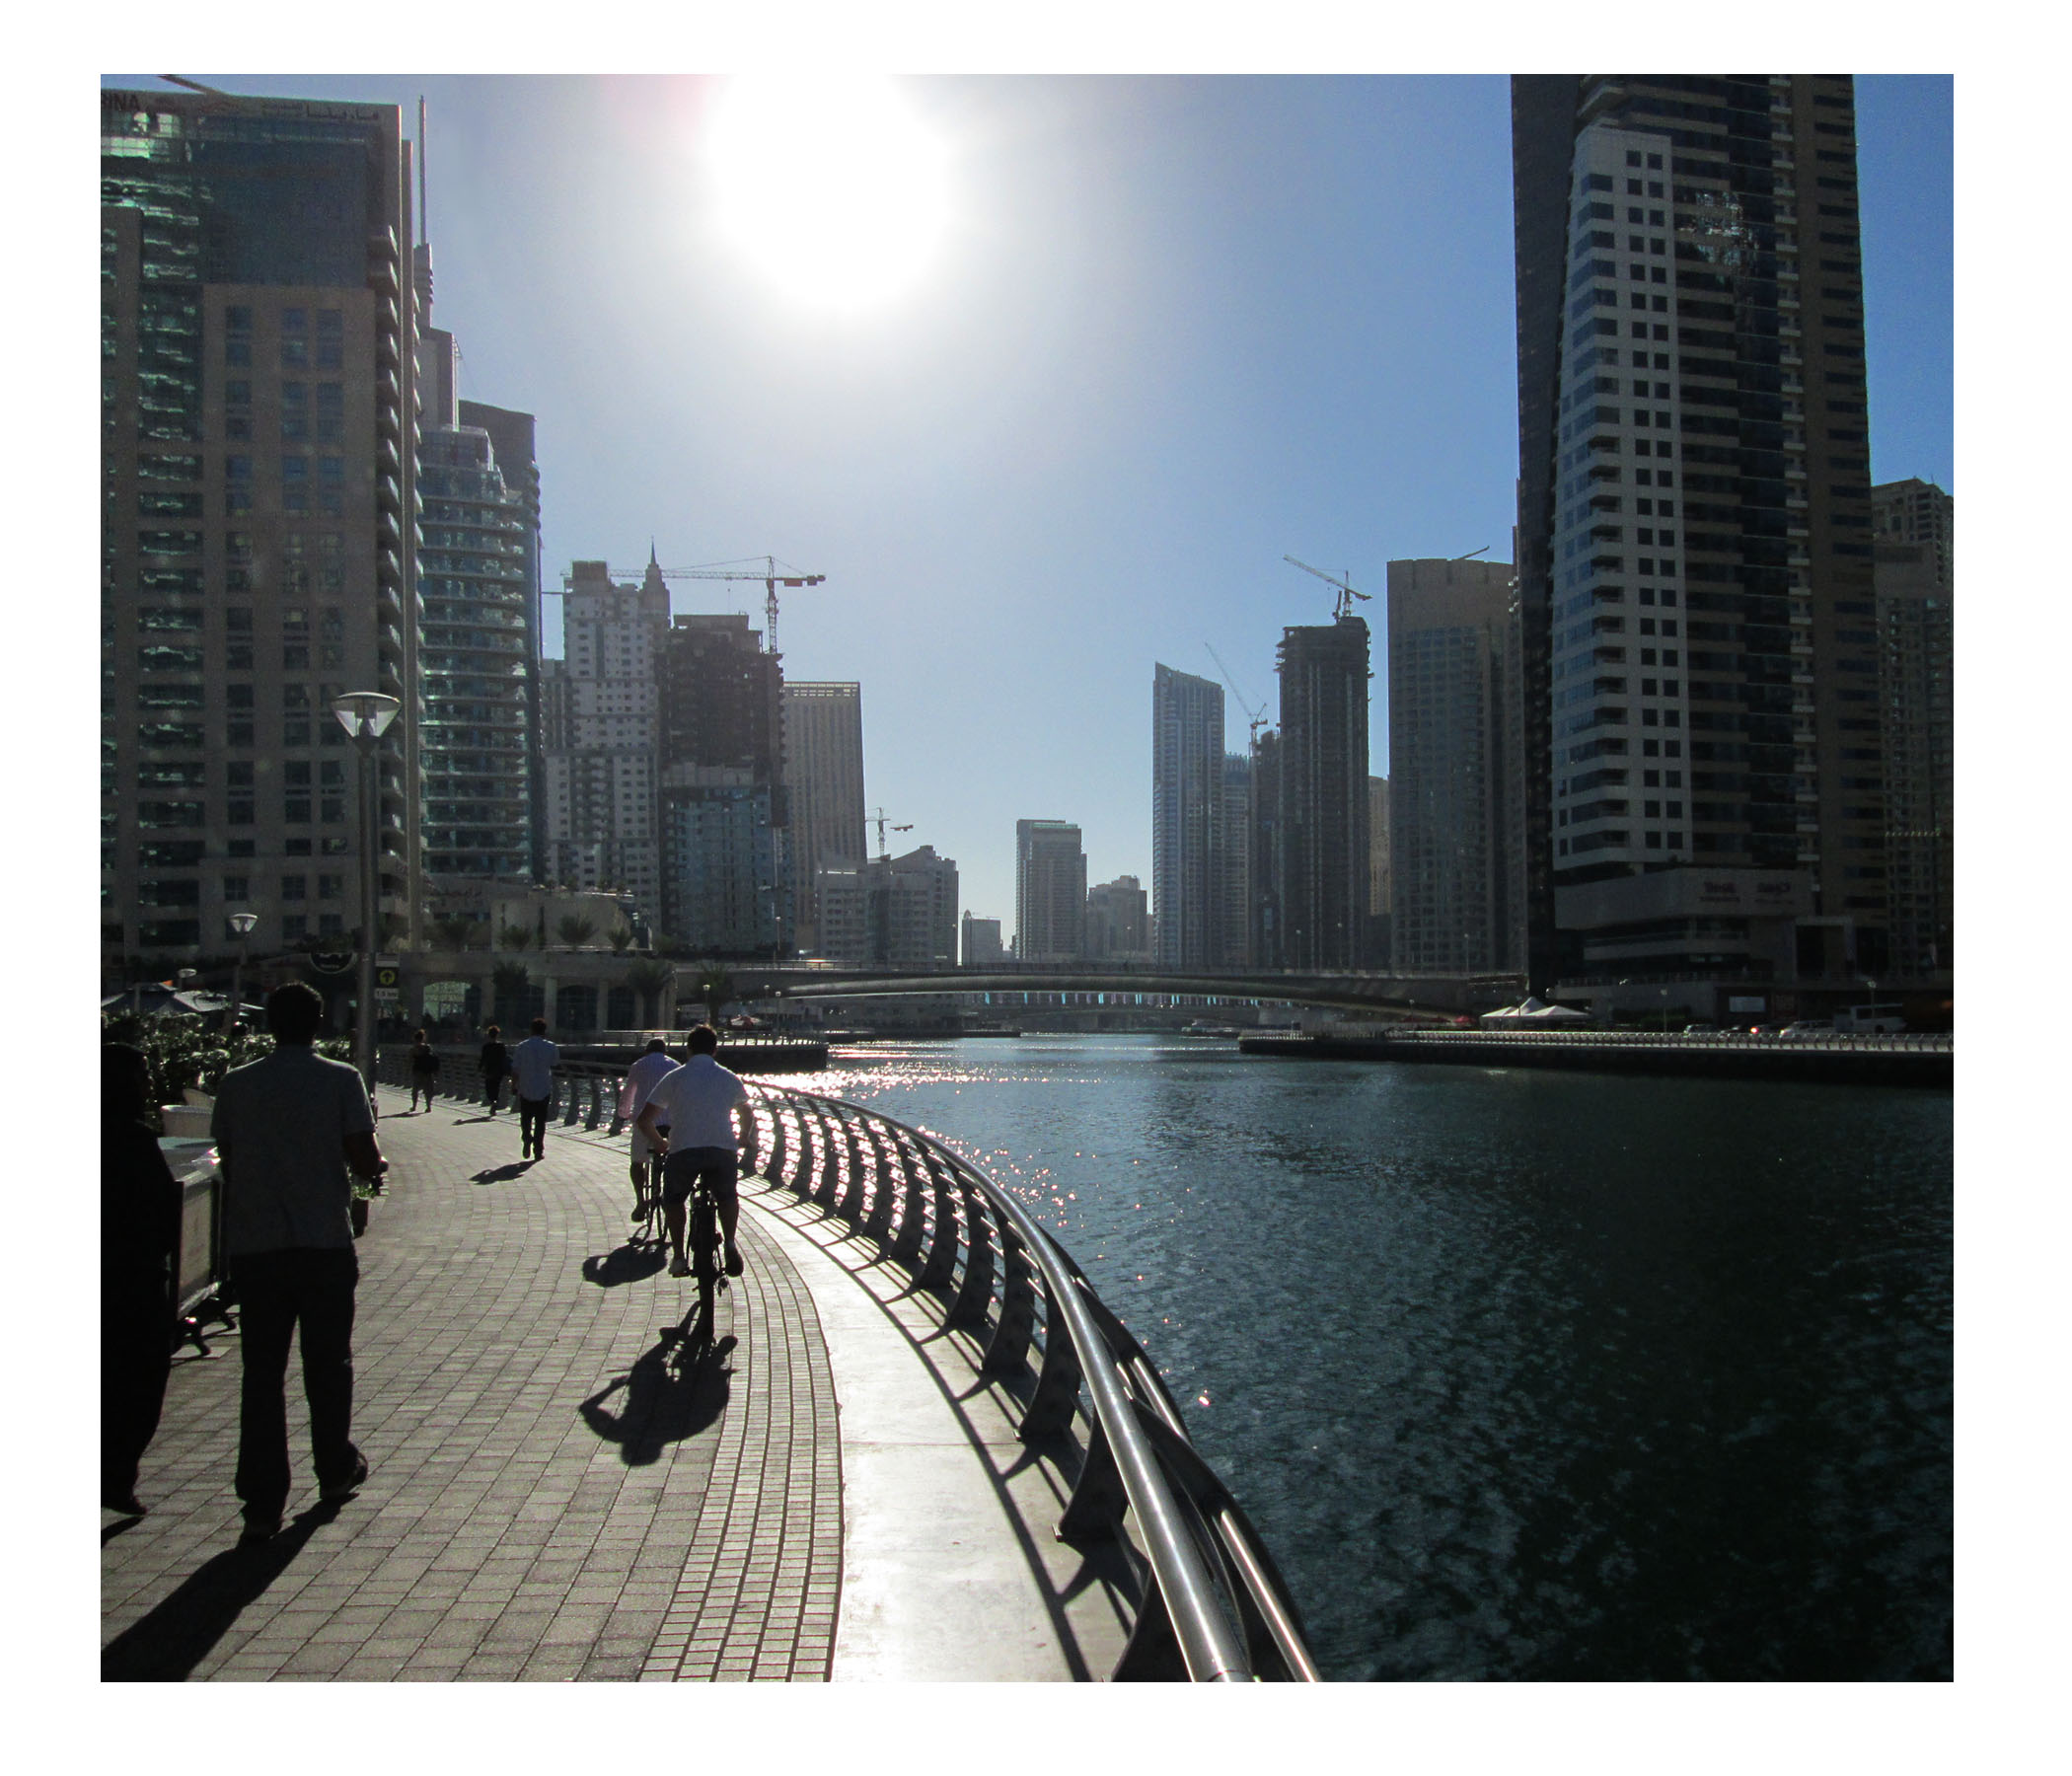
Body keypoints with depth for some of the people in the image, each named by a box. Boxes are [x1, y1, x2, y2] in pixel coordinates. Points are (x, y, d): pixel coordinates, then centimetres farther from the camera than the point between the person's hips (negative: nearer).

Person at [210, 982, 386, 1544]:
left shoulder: (236, 1085, 3)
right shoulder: (340, 1080, -5)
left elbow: (228, 1165, 7)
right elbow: (366, 1161, -9)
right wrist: (379, 1161, 12)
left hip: (254, 1246, 1)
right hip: (325, 1244, -1)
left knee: (261, 1372, 6)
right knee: (328, 1364, 15)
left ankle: (262, 1502, 4)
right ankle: (336, 1471, 29)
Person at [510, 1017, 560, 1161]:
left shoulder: (521, 1047, -5)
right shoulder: (550, 1047, -6)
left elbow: (515, 1070, -4)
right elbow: (556, 1063, 11)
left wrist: (513, 1086, 7)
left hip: (525, 1090, 0)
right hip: (544, 1090, 0)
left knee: (525, 1119, 14)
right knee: (541, 1122, 8)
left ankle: (527, 1140, -9)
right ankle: (538, 1150, 7)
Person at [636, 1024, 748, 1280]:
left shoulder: (674, 1078, 11)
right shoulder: (729, 1078, 16)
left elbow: (645, 1120, 11)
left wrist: (660, 1143, 29)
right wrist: (741, 1140, 48)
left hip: (683, 1151, -1)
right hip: (723, 1150, 1)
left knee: (672, 1200, 26)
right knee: (728, 1197, 28)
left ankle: (678, 1256, 16)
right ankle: (730, 1243, 7)